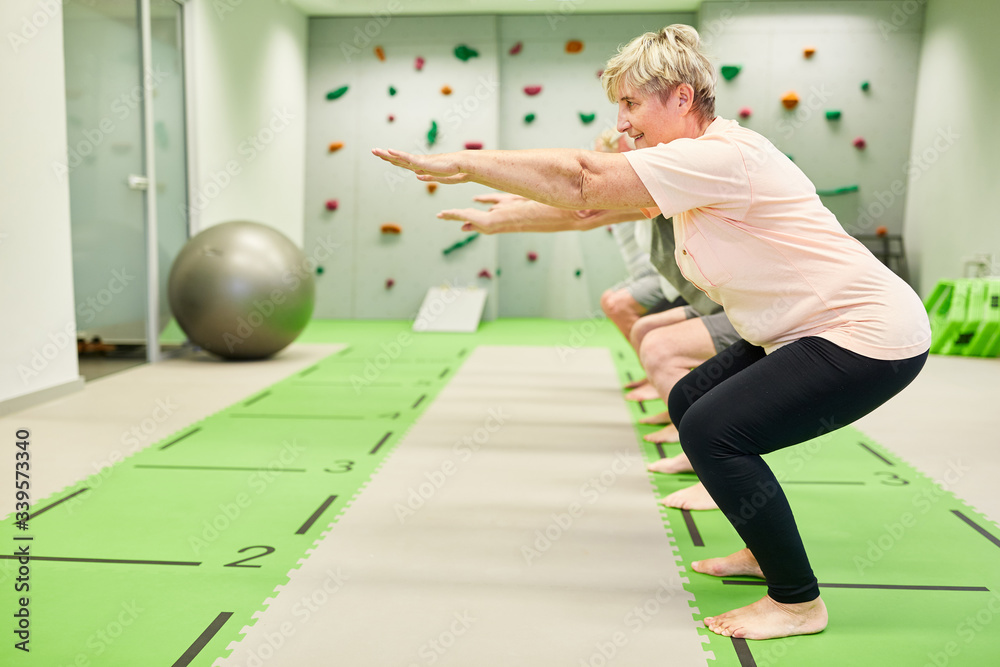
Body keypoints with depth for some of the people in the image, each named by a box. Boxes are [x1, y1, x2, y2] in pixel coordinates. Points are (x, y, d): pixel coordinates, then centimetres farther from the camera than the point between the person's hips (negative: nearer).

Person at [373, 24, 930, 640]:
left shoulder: (721, 156, -24)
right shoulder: (696, 161, 8)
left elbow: (581, 181, -27)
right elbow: (595, 205, 12)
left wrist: (462, 162, -21)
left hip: (873, 339, -10)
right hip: (808, 331, 10)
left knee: (712, 430, -18)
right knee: (690, 403, 12)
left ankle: (797, 601, 0)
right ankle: (768, 551, 27)